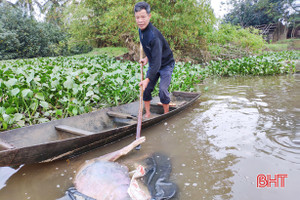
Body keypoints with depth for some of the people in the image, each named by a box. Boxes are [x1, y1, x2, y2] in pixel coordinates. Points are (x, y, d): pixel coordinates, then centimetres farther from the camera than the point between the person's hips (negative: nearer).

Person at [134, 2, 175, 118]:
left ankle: (166, 114, 8)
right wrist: (147, 58, 5)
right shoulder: (141, 30, -3)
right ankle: (147, 113, 18)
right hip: (153, 65, 8)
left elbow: (157, 61, -37)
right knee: (146, 88, 3)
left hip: (166, 64, -7)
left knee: (163, 90, -14)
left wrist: (148, 79, -42)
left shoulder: (154, 36, -32)